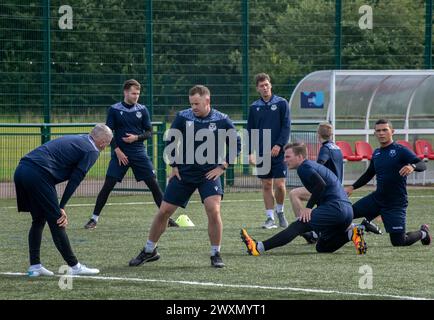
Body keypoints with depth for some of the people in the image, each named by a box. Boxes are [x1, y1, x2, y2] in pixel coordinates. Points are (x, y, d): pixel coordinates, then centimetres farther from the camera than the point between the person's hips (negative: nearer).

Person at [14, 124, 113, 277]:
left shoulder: (74, 140, 27)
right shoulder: (91, 151, 2)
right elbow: (75, 180, -4)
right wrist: (62, 207, -1)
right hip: (38, 175, -8)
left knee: (39, 220, 18)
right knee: (56, 221, -2)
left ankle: (34, 265, 17)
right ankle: (74, 266, 3)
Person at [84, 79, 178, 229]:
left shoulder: (142, 110, 4)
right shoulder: (114, 110, -1)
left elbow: (149, 132, 6)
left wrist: (136, 137, -12)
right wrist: (117, 150, -11)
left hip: (139, 153, 2)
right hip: (120, 153, -2)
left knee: (153, 183, -2)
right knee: (108, 185, -7)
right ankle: (94, 219, 1)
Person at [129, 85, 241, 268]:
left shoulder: (222, 120, -9)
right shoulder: (183, 117, -6)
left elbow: (236, 145, 1)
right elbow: (171, 141, 8)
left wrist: (222, 167, -5)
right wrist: (174, 166, 4)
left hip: (209, 173, -2)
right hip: (184, 173, 2)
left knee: (213, 210, -22)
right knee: (164, 211, 3)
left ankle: (216, 255, -5)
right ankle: (149, 251, 21)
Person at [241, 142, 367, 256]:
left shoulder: (304, 167, -4)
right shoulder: (314, 166, 27)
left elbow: (321, 185, -20)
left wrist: (309, 208, -14)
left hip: (334, 208, -9)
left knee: (298, 226, -16)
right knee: (322, 247, 18)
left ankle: (260, 247, -27)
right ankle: (350, 232, 1)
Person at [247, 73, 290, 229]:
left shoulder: (281, 103, -1)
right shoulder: (254, 107, 8)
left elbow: (286, 126, -3)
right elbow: (250, 130, 11)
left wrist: (279, 145, -14)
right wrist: (250, 152, 4)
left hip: (278, 151, -3)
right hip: (262, 152, 3)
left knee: (279, 184, -7)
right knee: (266, 186, 3)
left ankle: (280, 211, 18)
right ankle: (270, 218, 9)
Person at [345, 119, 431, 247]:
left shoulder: (400, 151, -11)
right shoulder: (376, 153, 10)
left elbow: (422, 165, -22)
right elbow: (369, 174, 25)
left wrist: (412, 166, -44)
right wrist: (352, 187, 15)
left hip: (396, 203, -6)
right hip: (377, 198, 6)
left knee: (398, 242, -5)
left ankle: (422, 233, 24)